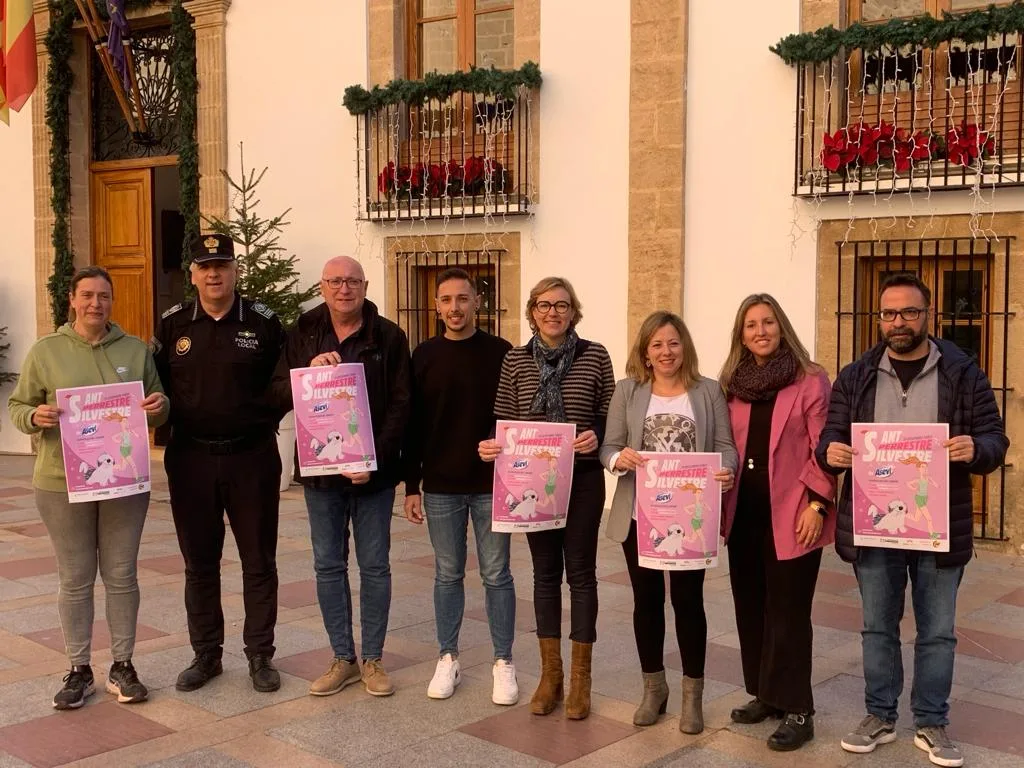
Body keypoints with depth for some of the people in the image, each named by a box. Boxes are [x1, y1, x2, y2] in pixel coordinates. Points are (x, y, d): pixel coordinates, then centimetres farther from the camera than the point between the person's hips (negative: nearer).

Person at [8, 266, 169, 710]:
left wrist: (159, 407, -11)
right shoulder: (45, 351, 2)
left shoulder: (135, 350, 7)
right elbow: (18, 407, 5)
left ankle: (122, 666, 19)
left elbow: (158, 408, 12)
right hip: (62, 483, -1)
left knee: (122, 575, 8)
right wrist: (36, 417, -18)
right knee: (74, 579, 6)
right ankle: (79, 670, 19)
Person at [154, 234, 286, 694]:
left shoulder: (263, 323, -2)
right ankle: (206, 655, 24)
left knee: (259, 562, 6)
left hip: (252, 458, -2)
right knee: (199, 564, 11)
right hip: (190, 460, 2)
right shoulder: (172, 325, 4)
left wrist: (265, 418, -12)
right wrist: (166, 420, -6)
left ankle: (260, 656, 18)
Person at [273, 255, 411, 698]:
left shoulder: (389, 337, -3)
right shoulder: (303, 335, 5)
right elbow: (279, 394, 1)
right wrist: (309, 373, -19)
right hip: (320, 470, 2)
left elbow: (401, 404, -6)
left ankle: (373, 659, 17)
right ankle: (342, 658, 20)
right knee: (328, 566, 8)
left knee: (374, 566, 5)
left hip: (374, 471, -2)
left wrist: (375, 458, -17)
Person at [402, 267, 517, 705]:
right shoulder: (424, 356, 4)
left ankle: (503, 663, 15)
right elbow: (413, 425, 5)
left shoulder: (501, 353, -2)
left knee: (496, 575, 5)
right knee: (447, 575, 10)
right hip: (441, 488, 2)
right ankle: (448, 659, 22)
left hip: (491, 486, -2)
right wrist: (412, 485, 2)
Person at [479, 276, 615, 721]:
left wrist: (596, 436, -19)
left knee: (580, 572, 4)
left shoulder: (595, 356, -3)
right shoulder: (515, 360, 3)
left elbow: (609, 415, 1)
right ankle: (550, 672, 23)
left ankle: (580, 677, 16)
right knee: (545, 573, 11)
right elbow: (504, 421, 5)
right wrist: (492, 446, -14)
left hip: (582, 479, -2)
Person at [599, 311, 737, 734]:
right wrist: (619, 459, -22)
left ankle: (693, 694, 19)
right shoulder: (628, 390, 3)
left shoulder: (708, 391, 2)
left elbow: (725, 446, -1)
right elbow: (608, 447, 1)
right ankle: (653, 687, 28)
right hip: (639, 515, 1)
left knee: (687, 599, 4)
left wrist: (725, 472, -23)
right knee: (646, 599, 11)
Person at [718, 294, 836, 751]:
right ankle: (765, 694, 25)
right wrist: (721, 504, 7)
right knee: (751, 607, 11)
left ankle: (797, 710, 7)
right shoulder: (733, 384, 10)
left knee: (787, 612, -2)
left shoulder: (810, 381, -6)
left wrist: (817, 505, -14)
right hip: (744, 513, 6)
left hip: (789, 515, -5)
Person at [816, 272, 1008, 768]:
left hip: (939, 529, -1)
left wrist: (976, 448, -25)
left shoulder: (963, 374, -1)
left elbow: (995, 440, -2)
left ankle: (932, 724, 25)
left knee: (937, 632, 9)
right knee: (877, 628, 13)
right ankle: (879, 717, 27)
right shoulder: (855, 377, 4)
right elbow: (830, 438, 3)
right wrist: (831, 452, -21)